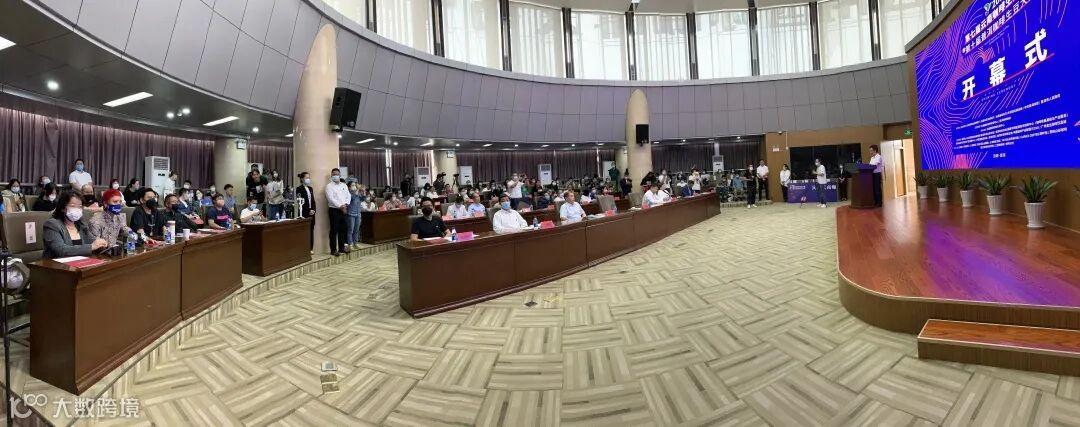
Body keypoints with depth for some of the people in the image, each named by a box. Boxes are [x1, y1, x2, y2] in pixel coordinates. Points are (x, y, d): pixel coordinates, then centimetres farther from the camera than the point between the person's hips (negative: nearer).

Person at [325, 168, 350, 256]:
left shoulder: (344, 185, 15)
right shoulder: (329, 186, -3)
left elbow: (348, 196, 9)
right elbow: (330, 198, -14)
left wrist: (345, 204, -8)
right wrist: (340, 206, -18)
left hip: (343, 210, 6)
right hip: (334, 210, -5)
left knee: (343, 229, 9)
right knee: (334, 230, -3)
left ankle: (341, 247, 18)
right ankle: (333, 250, 1)